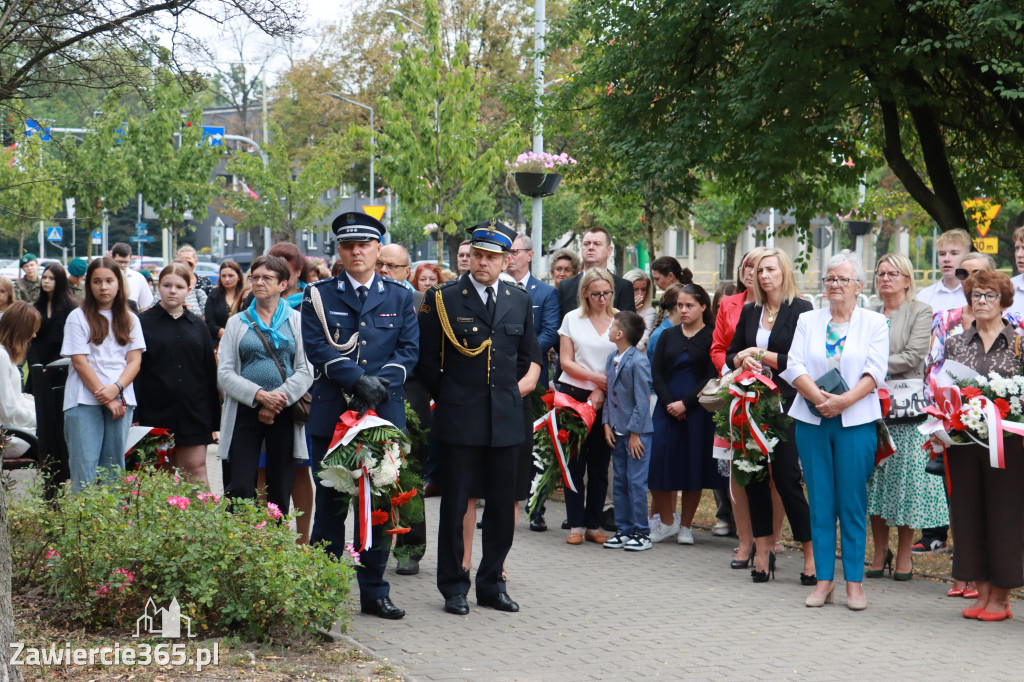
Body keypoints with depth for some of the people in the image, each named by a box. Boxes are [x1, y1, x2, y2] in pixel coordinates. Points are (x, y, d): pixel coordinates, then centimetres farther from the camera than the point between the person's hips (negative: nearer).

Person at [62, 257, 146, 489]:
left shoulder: (130, 320, 12)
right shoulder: (78, 317, 1)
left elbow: (135, 360, 6)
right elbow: (80, 361, -4)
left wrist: (116, 389, -12)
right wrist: (105, 397, -10)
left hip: (121, 400, 3)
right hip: (84, 401, -3)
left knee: (114, 465, 4)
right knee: (85, 466, -7)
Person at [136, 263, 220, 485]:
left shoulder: (198, 326, 12)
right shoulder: (144, 323, 2)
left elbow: (210, 374, 13)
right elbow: (134, 370, -1)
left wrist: (213, 421, 9)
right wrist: (135, 417, -8)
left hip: (193, 414, 2)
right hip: (156, 414, -2)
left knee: (196, 467, -3)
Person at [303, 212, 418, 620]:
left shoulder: (400, 297, 12)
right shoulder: (318, 297, 6)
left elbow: (409, 349, 4)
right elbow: (317, 349, -5)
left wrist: (381, 383, -12)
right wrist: (358, 380, -17)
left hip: (385, 412, 2)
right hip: (332, 414, -2)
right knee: (330, 506, 1)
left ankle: (374, 592, 14)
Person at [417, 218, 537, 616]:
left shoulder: (520, 301, 9)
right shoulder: (442, 299, -2)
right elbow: (426, 360, 3)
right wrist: (447, 399, 5)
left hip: (506, 420, 4)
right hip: (460, 420, -3)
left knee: (502, 505, 7)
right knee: (454, 505, 0)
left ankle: (491, 584, 19)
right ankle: (453, 587, 9)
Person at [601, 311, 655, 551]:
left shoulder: (638, 362, -16)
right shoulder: (612, 358, 9)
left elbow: (642, 401, -15)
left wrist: (635, 433, -14)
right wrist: (607, 424, 6)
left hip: (637, 432, -8)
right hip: (617, 432, 8)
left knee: (636, 483, -4)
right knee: (620, 482, 11)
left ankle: (641, 533, 5)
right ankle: (624, 530, 20)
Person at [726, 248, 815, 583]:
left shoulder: (801, 310, -4)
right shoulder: (749, 312, 14)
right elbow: (730, 355, 17)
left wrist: (761, 355, -8)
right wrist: (743, 359, -5)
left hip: (787, 403, -5)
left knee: (787, 479, -7)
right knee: (755, 479, 4)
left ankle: (812, 554, 3)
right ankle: (763, 552, 12)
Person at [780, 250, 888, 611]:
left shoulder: (875, 323, 7)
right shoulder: (807, 321, 13)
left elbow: (875, 371, -5)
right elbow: (793, 366, 2)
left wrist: (844, 400, -18)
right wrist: (818, 397, -14)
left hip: (856, 421, -2)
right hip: (811, 420, 2)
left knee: (853, 503, -2)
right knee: (820, 502, 3)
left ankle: (855, 581, 4)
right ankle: (824, 578, 9)